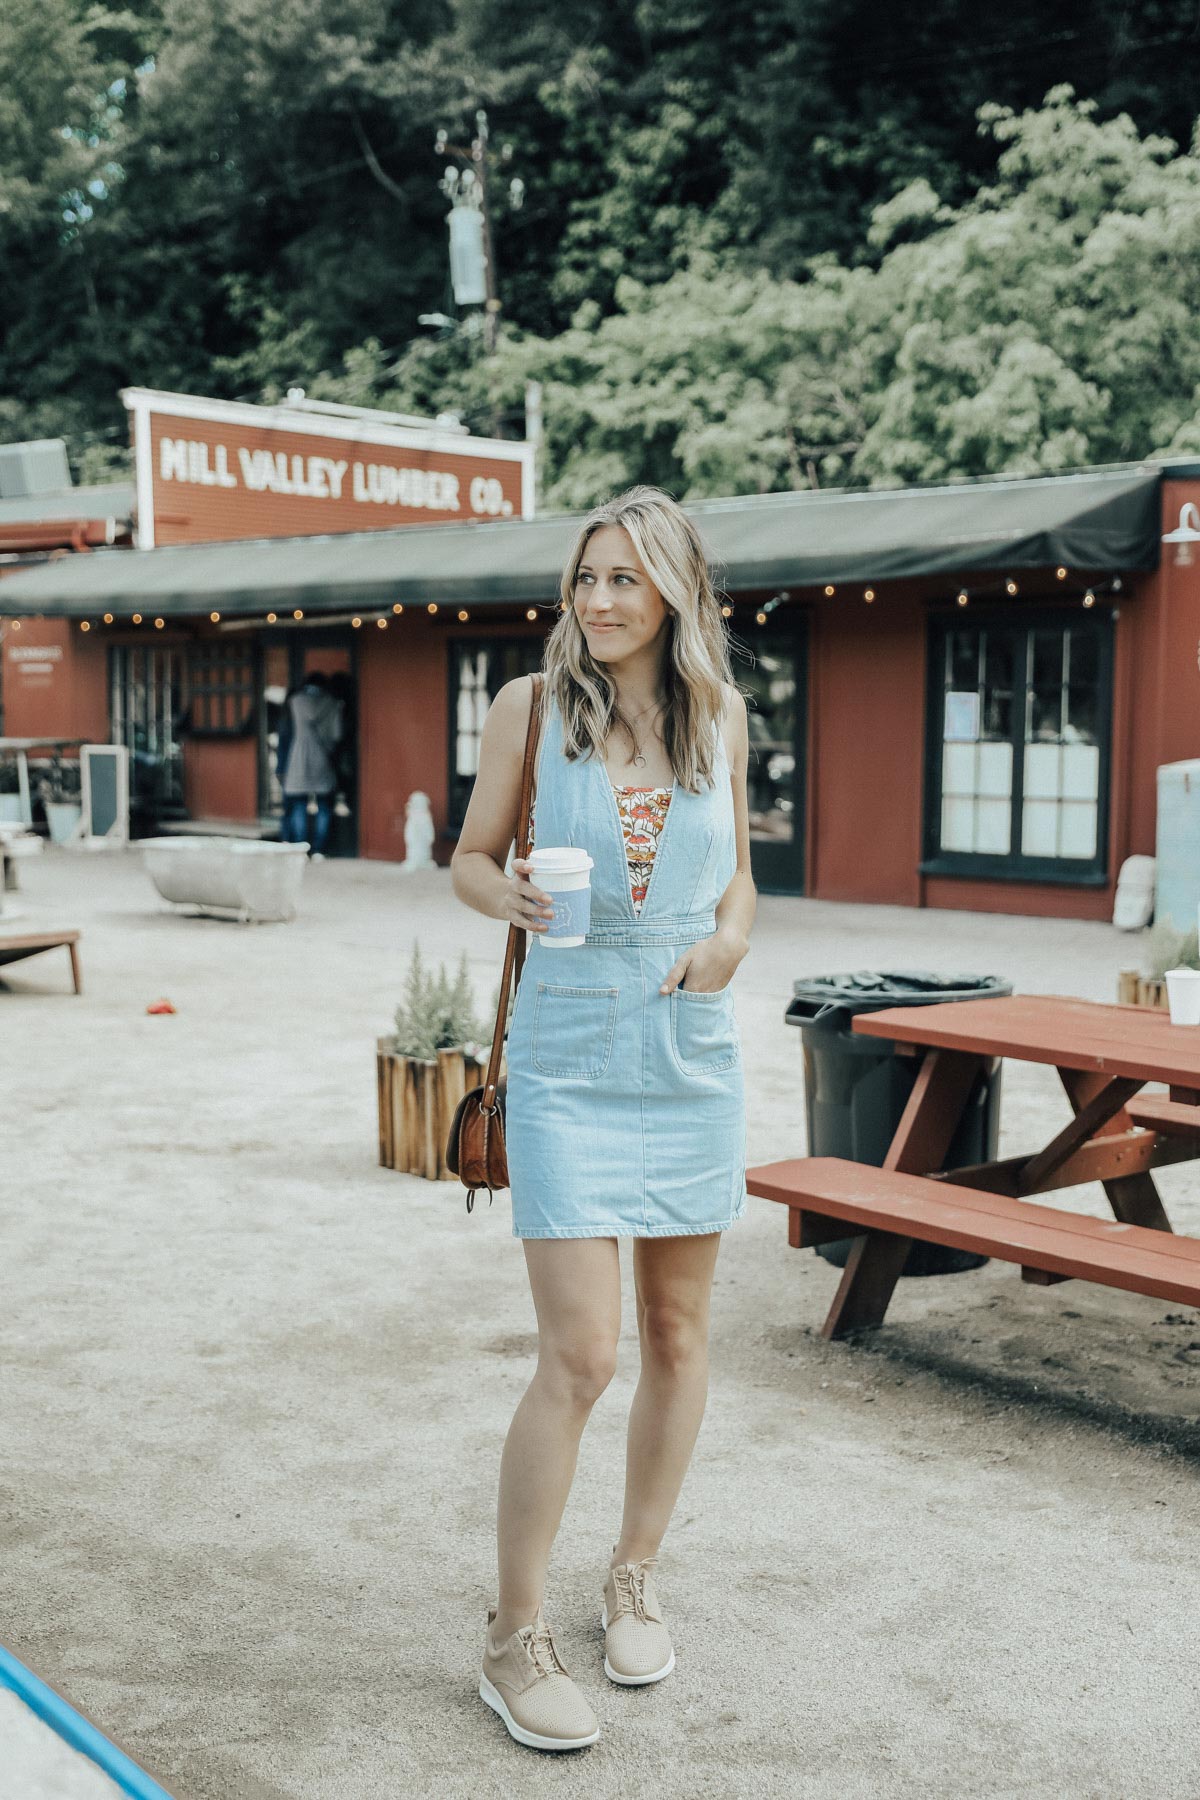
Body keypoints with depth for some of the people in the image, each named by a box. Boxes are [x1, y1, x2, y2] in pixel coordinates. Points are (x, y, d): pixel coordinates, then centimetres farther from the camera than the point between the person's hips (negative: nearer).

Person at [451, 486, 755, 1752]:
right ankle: (513, 1640, 9)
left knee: (677, 1333, 12)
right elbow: (469, 857, 4)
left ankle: (633, 1579, 33)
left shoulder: (719, 716, 5)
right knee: (578, 1354, -7)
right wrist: (506, 896, -18)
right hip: (568, 1057, -3)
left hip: (693, 1053, 4)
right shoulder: (530, 707, -3)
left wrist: (731, 935, -7)